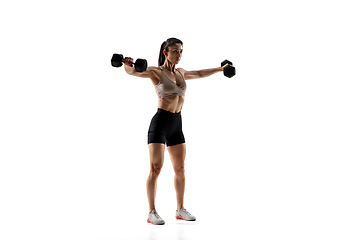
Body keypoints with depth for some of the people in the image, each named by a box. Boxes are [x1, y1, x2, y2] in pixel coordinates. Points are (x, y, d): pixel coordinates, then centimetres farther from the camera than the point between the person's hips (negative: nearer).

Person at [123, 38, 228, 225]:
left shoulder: (180, 73, 15)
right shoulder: (155, 72, -4)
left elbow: (199, 74, 33)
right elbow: (132, 72, -20)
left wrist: (220, 69, 41)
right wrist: (128, 65, -43)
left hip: (177, 125, 7)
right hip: (160, 122, -6)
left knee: (180, 169, 9)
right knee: (155, 168, -8)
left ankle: (180, 210, 21)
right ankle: (152, 213, 1)